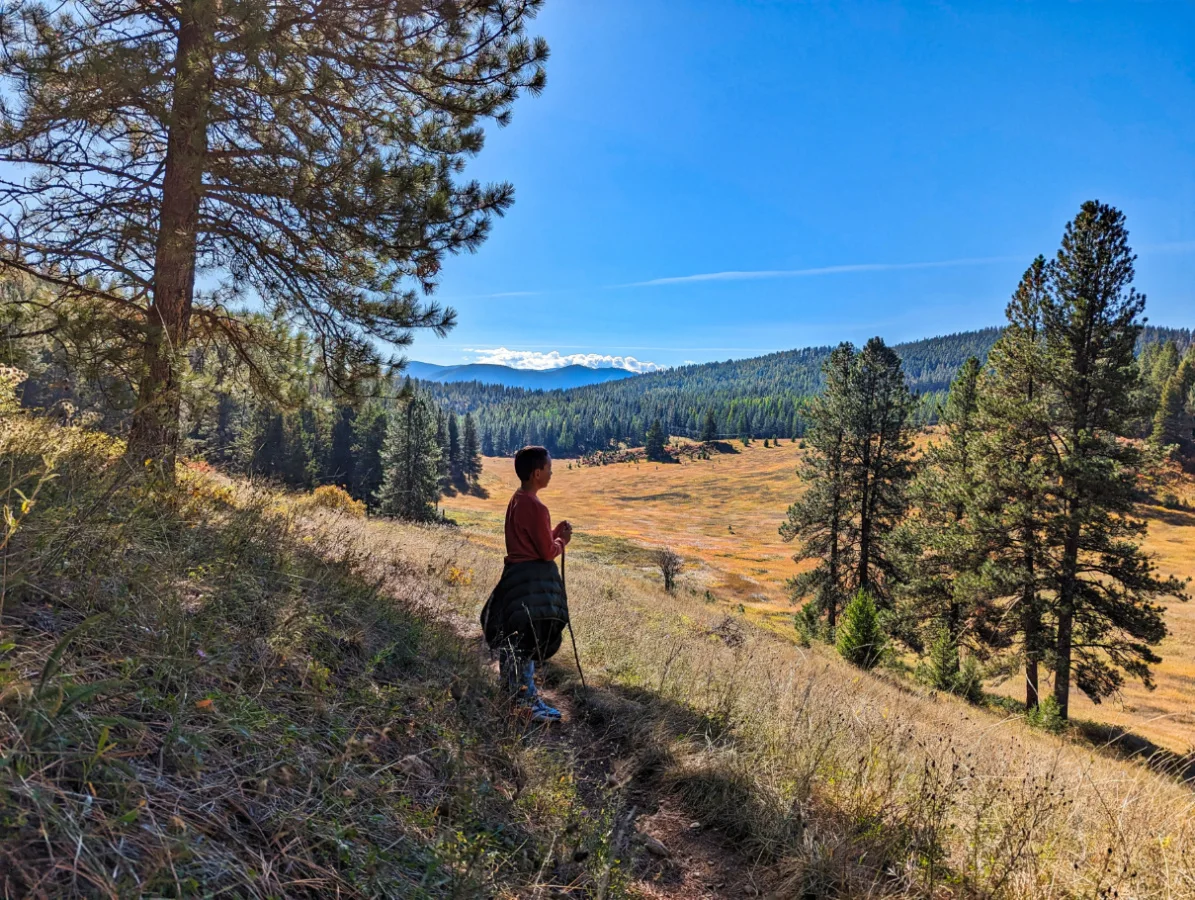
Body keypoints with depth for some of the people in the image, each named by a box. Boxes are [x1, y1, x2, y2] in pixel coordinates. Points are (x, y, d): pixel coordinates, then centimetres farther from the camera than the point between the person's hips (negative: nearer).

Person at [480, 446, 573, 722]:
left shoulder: (517, 500, 10)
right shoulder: (536, 507, -21)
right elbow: (547, 552, -17)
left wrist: (554, 532, 7)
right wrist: (562, 541, 1)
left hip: (517, 574, 10)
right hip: (533, 579, -10)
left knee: (513, 636, 20)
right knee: (528, 639, -4)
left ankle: (512, 687, 34)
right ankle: (527, 700, 3)